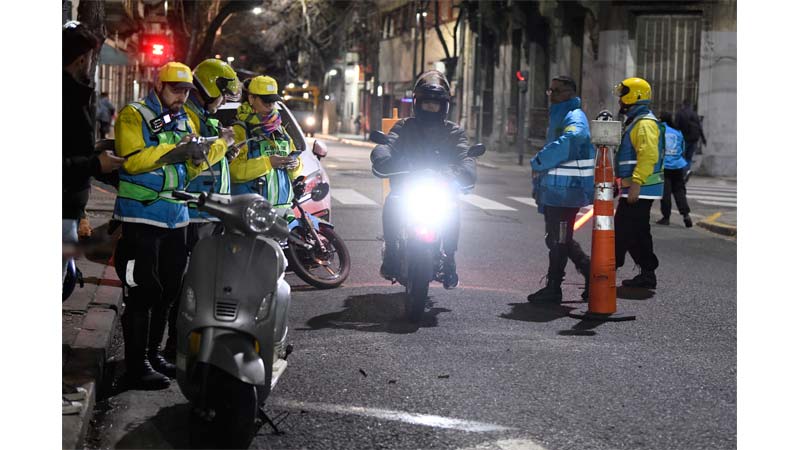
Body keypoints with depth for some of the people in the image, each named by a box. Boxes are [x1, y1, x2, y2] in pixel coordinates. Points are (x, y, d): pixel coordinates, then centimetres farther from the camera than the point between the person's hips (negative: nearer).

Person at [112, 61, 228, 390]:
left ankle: (152, 352, 26)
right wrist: (175, 151, -25)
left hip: (175, 219, 8)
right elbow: (132, 160, -19)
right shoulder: (133, 116, -5)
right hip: (141, 217, -8)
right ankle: (136, 365, -4)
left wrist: (196, 159, -4)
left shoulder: (185, 122, 17)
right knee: (142, 293, -8)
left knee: (167, 291, 13)